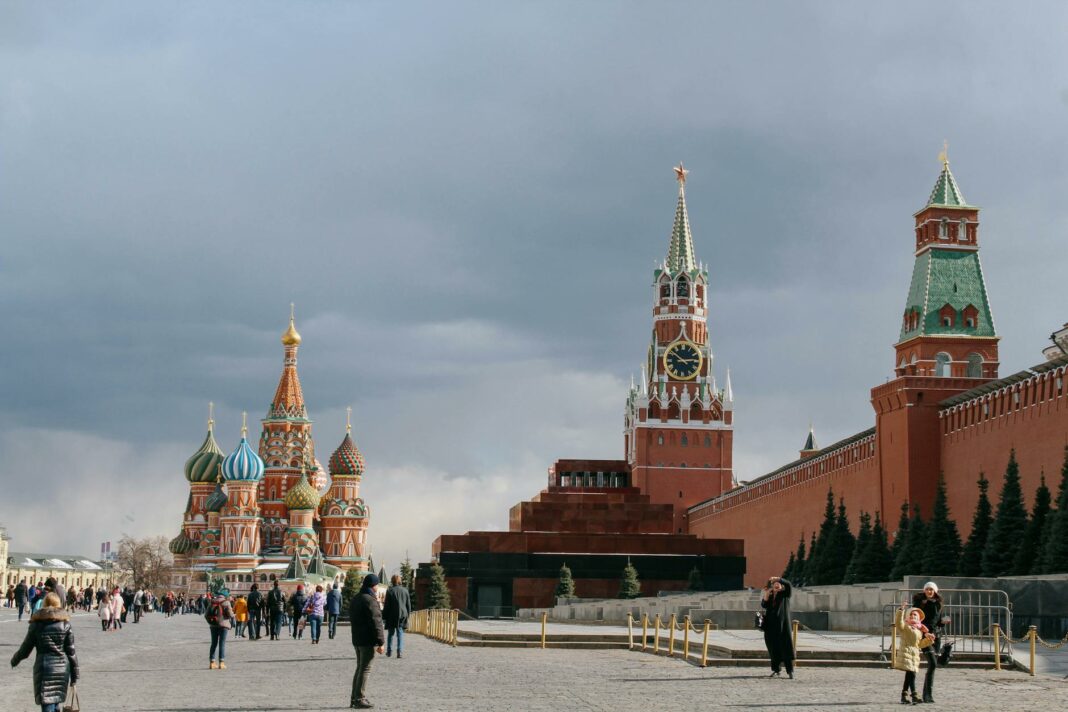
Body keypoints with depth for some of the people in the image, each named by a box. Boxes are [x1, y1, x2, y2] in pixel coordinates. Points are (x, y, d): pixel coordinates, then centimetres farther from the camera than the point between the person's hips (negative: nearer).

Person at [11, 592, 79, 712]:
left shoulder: (37, 623, 0)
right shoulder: (65, 623, 3)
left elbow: (26, 648, 6)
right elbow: (71, 651, 2)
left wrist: (14, 660, 25)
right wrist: (74, 673, 9)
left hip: (44, 667, -2)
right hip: (62, 668, 2)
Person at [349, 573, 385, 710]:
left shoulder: (355, 599, 12)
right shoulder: (370, 600, -17)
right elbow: (376, 623, -20)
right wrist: (381, 642, -18)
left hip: (357, 639, 9)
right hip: (368, 641, -9)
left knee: (359, 668, 16)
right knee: (365, 669, -4)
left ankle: (354, 698, 19)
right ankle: (359, 699, -4)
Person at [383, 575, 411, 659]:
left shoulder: (390, 591, -7)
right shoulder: (405, 591, 4)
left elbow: (386, 605, -6)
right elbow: (408, 605, 9)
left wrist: (384, 616, 0)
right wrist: (407, 615, 18)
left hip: (392, 616, -2)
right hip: (402, 615, 2)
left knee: (390, 633, 11)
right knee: (400, 634, 4)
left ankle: (389, 651, 16)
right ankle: (399, 651, -5)